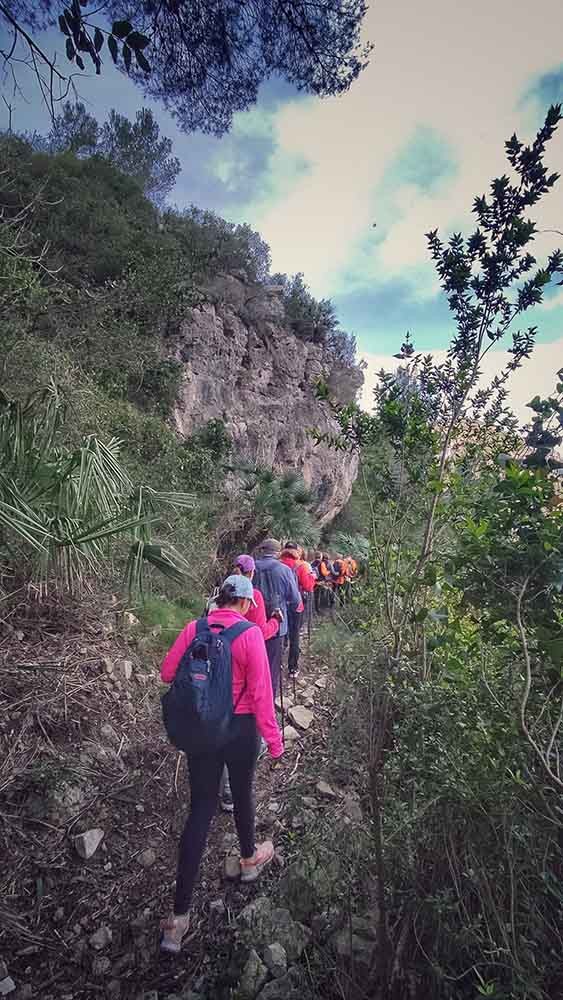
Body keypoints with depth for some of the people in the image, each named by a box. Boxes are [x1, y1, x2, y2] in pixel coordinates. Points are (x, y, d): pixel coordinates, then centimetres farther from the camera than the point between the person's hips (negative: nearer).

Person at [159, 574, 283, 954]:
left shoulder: (193, 629, -8)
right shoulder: (250, 633, -19)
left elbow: (168, 672, -3)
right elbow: (261, 690, -18)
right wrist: (274, 737, -8)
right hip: (240, 727, -2)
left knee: (201, 808, 13)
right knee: (242, 793, 23)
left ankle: (180, 915, 17)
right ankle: (249, 859, 51)